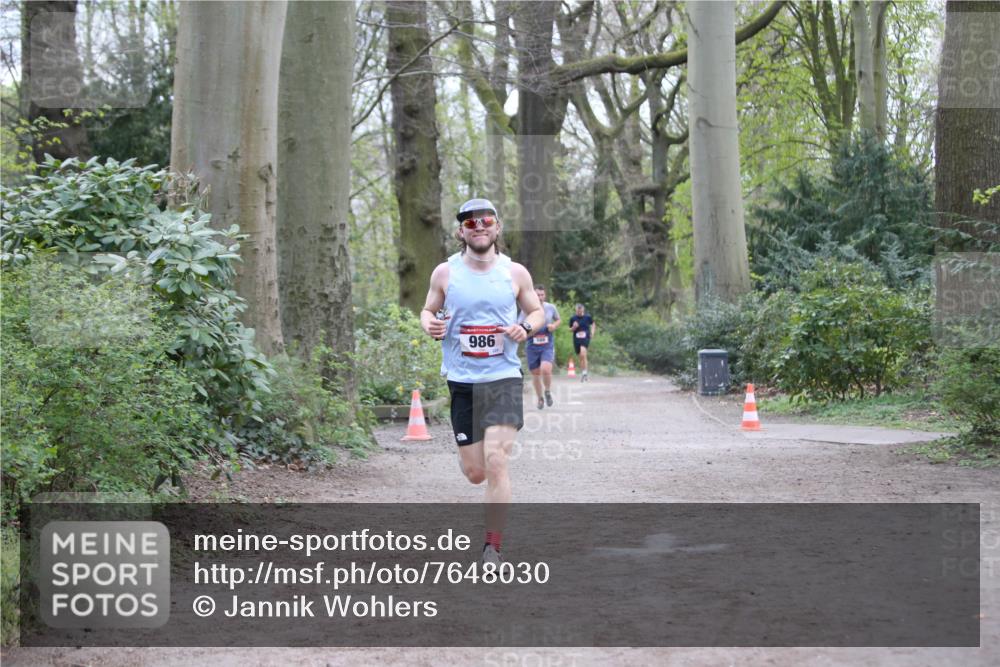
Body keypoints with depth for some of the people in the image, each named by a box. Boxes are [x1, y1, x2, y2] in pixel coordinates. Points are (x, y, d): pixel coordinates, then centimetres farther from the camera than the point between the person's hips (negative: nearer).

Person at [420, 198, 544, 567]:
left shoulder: (515, 273, 2)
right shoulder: (445, 272, 2)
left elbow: (537, 311, 15)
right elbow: (427, 310, 14)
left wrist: (526, 328, -8)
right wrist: (430, 325, -9)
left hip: (504, 377, -1)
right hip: (461, 381, 1)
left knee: (495, 462, -16)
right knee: (475, 473, 4)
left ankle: (493, 546, -6)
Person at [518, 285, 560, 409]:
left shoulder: (551, 307, 2)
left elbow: (559, 320, 18)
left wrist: (554, 326, -4)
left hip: (548, 345, -1)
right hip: (532, 346, 1)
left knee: (546, 369, -22)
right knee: (535, 373, 9)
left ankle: (548, 391, 6)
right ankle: (540, 398, 30)